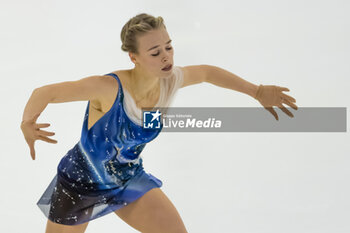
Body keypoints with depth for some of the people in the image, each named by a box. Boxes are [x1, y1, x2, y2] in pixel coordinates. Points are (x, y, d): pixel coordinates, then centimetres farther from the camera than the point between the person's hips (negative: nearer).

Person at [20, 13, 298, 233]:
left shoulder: (170, 80, -17)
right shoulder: (108, 88, -34)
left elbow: (205, 72, 6)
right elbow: (44, 93, -26)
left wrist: (258, 91, 7)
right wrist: (27, 124, -45)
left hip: (129, 179, 4)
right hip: (79, 182, -4)